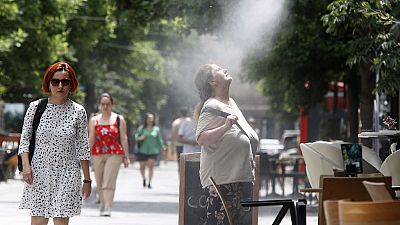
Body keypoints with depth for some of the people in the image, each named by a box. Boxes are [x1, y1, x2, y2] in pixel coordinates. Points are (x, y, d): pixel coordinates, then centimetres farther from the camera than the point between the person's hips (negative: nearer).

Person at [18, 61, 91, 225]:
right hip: (39, 173, 1)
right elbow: (25, 139, 6)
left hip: (67, 174, 0)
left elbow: (83, 148, 5)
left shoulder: (78, 111, 1)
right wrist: (26, 165, -8)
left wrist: (87, 179, 5)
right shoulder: (35, 107, 2)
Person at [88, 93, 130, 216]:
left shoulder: (119, 119, 5)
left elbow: (124, 138, 3)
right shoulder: (94, 120, 8)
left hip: (115, 154, -3)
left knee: (109, 182, -13)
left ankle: (107, 208, -17)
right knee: (99, 182, 10)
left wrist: (126, 157, -1)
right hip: (98, 154, 3)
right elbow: (91, 139, 5)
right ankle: (103, 203, 32)